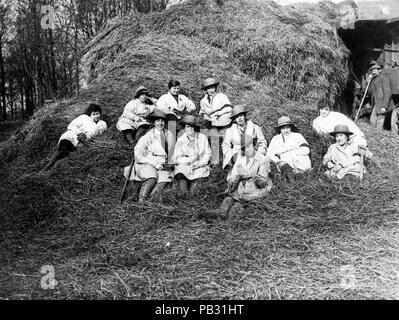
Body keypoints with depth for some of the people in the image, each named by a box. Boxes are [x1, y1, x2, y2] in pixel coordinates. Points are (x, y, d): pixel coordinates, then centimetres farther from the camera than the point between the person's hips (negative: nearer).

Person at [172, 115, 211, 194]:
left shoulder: (202, 138, 2)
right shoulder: (180, 140, 0)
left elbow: (207, 154, 5)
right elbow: (176, 159, -2)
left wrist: (199, 163, -13)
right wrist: (190, 159, -15)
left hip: (199, 167, 1)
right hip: (184, 166, 0)